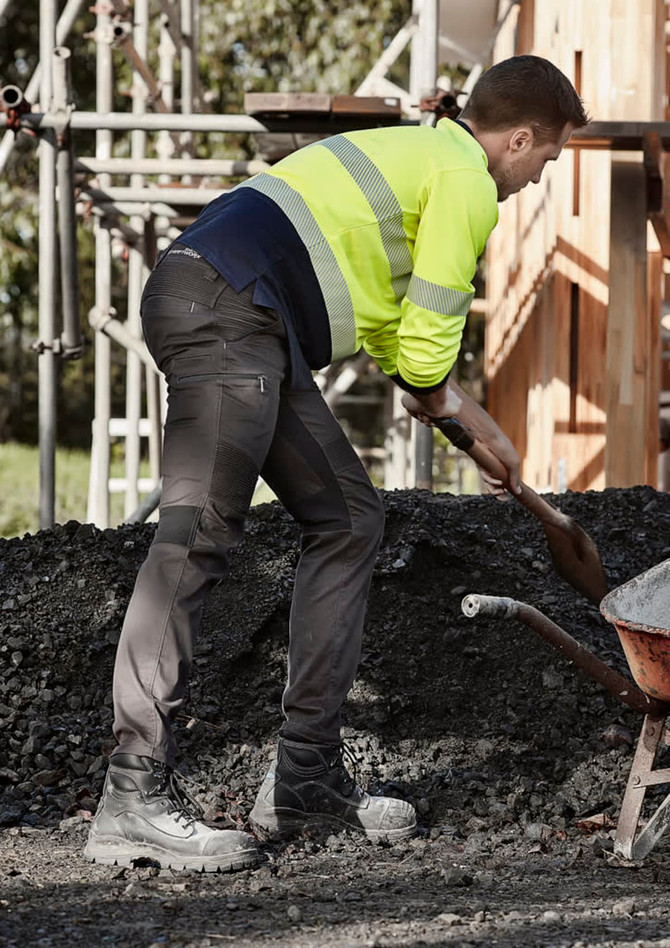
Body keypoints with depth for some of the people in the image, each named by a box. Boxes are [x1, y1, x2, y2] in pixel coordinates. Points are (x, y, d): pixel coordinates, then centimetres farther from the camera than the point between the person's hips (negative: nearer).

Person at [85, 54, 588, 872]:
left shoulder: (416, 151, 32)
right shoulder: (467, 182, 1)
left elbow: (387, 323, 41)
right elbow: (428, 331, -2)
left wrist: (475, 423, 45)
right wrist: (435, 399, 21)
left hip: (246, 329, 11)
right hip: (225, 311, -11)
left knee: (346, 519, 12)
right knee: (195, 535, -17)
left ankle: (306, 775, 10)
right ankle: (133, 796, -24)